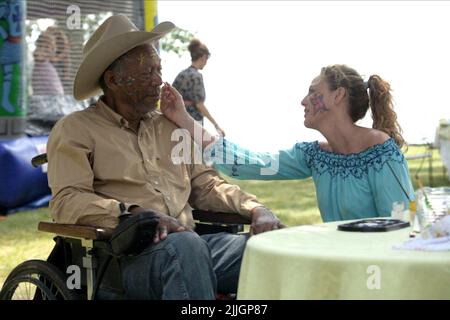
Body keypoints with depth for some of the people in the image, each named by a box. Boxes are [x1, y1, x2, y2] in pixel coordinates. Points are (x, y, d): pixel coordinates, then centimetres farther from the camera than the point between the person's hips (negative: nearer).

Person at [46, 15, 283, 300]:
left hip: (191, 245, 5)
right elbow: (67, 201, -8)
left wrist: (255, 209, 3)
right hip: (126, 255, -5)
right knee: (185, 246, -38)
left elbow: (205, 185, 22)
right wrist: (134, 213, -25)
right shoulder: (76, 130, 5)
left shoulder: (169, 125, 24)